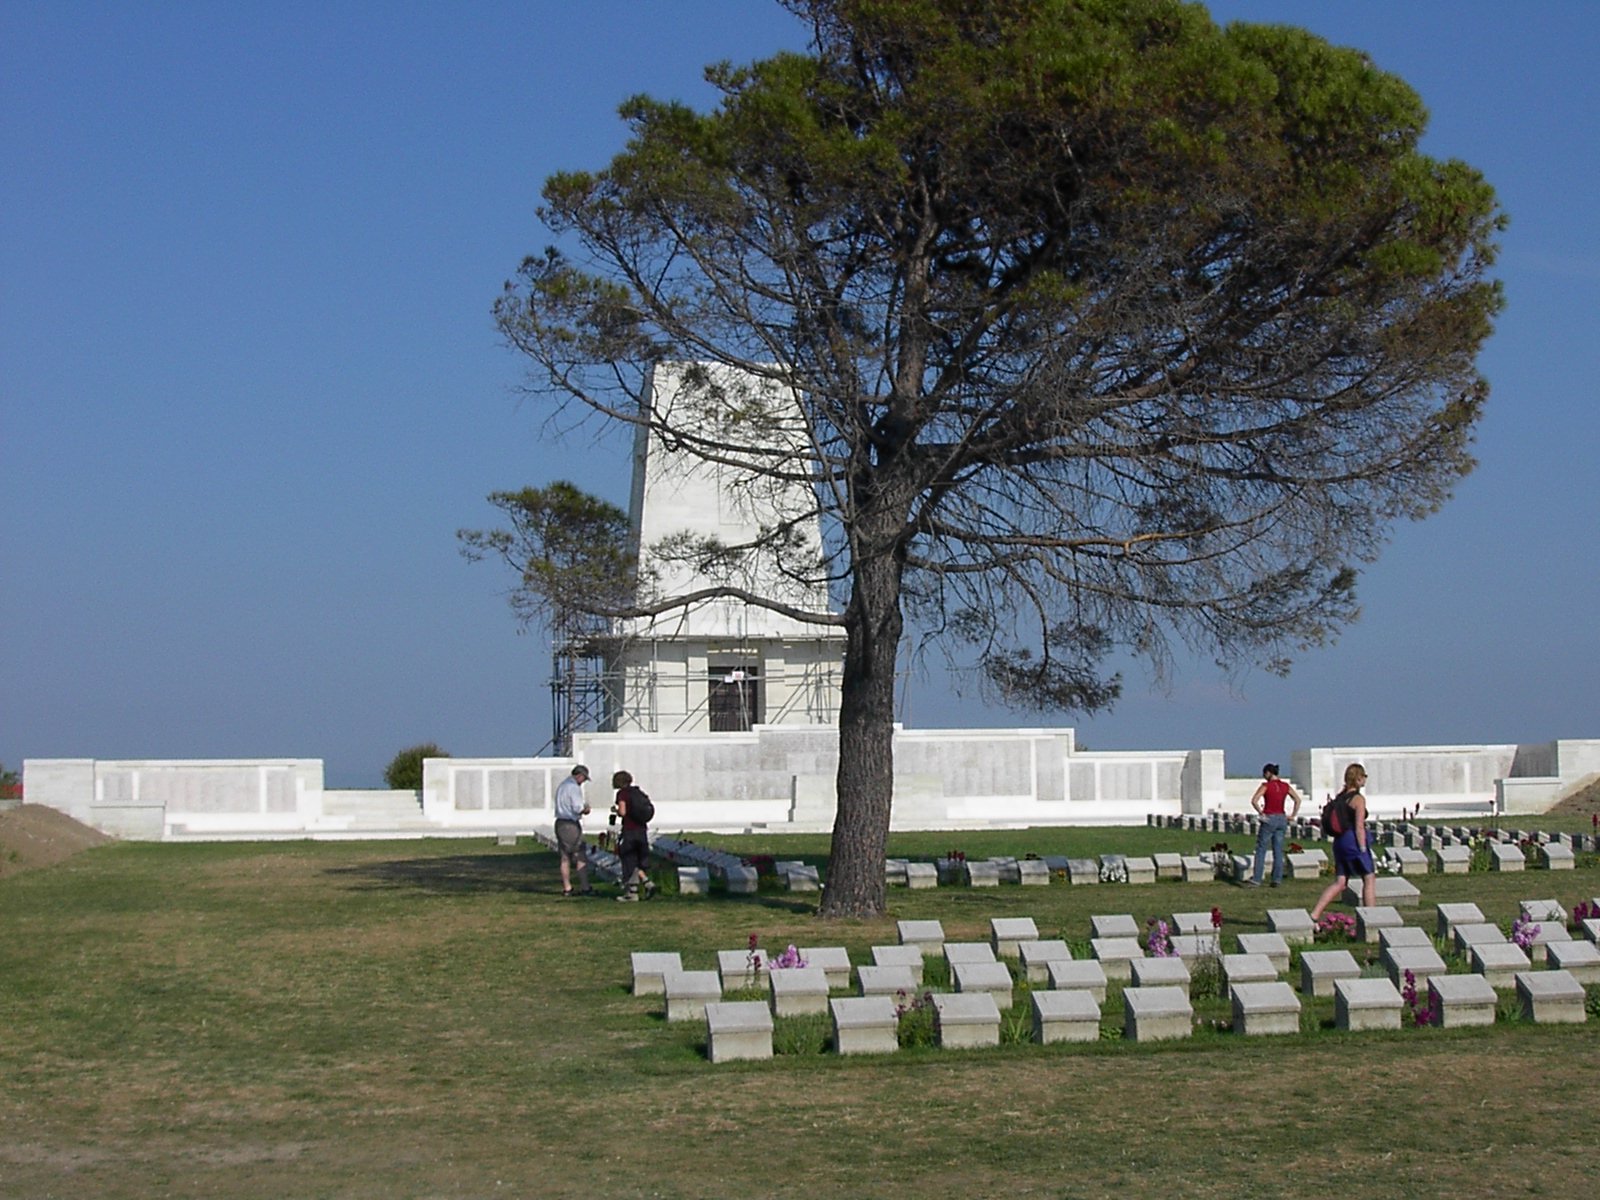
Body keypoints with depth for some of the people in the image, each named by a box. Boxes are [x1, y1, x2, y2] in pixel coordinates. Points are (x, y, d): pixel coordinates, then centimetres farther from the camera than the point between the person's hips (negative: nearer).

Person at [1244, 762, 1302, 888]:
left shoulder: (1266, 786, -9)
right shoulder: (1285, 786, 4)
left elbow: (1254, 801, -19)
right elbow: (1298, 799, 2)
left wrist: (1261, 813, -10)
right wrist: (1293, 815, 5)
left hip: (1269, 819, -4)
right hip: (1282, 819, 4)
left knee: (1261, 850, 2)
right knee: (1278, 851, 9)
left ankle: (1256, 879, -2)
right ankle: (1277, 879, 6)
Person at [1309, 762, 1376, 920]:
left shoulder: (1340, 797, 12)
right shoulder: (1358, 799, -11)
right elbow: (1359, 827, -15)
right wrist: (1363, 850, -14)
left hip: (1339, 841, 7)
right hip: (1354, 842, -7)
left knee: (1339, 882, 7)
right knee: (1369, 879, 7)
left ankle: (1314, 915, -4)